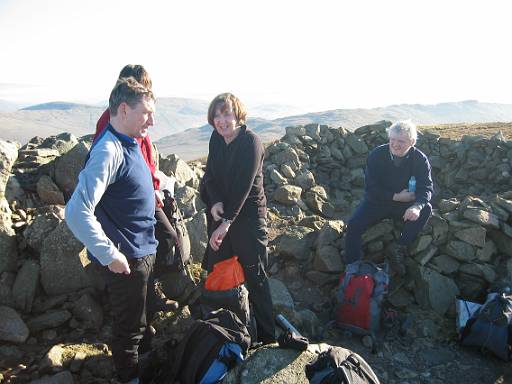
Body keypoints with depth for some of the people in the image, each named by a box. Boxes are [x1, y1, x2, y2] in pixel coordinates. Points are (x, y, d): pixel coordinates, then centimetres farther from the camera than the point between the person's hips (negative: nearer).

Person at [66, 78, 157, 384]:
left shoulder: (131, 144, 4)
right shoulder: (109, 151, -25)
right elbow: (77, 213, -31)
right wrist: (109, 255, -24)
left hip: (144, 251, 9)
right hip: (126, 258, -9)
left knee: (136, 320, 27)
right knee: (129, 327, 12)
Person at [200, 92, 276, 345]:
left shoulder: (250, 142, -16)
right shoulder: (216, 139, 4)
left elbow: (243, 187, -22)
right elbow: (210, 175, 3)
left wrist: (226, 223, -25)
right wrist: (214, 202, -17)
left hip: (248, 215, -7)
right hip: (221, 212, 7)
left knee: (254, 276, -1)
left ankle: (267, 337, 12)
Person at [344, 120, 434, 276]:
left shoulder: (420, 159, -10)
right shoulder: (376, 155, -13)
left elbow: (426, 187, -16)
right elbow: (371, 188, -13)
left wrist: (416, 206, -37)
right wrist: (396, 197, -22)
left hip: (404, 204, 1)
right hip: (376, 202, -1)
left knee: (426, 209, -25)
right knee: (354, 225, -22)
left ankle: (399, 250, -22)